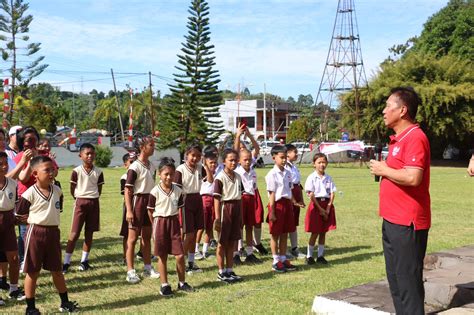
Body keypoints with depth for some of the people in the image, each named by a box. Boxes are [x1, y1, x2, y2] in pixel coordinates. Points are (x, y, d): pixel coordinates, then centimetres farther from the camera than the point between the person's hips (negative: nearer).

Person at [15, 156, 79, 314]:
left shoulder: (57, 190, 1)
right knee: (33, 272, 6)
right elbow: (19, 216, -7)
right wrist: (36, 219, -2)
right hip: (35, 233, -5)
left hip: (53, 232, 5)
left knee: (57, 270, 15)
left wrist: (50, 219, 7)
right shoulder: (29, 194, -15)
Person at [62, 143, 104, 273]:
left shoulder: (98, 172, 1)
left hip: (94, 203, 3)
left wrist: (93, 199, 6)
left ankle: (84, 261, 17)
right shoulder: (76, 171, -7)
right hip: (80, 203, -3)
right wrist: (80, 199, 5)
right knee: (74, 233, -4)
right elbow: (72, 190, 0)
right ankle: (66, 262, -1)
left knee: (89, 233, 8)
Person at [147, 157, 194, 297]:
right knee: (162, 256, 5)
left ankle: (182, 283, 17)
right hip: (160, 223, -3)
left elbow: (180, 209, 9)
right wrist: (154, 228, -2)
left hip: (174, 222, 3)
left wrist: (181, 226, 6)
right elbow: (151, 211, -3)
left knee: (180, 255, 1)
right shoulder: (155, 192, -9)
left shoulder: (178, 191, 2)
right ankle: (164, 285, 16)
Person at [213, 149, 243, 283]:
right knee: (222, 242, 4)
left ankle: (229, 270, 21)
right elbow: (217, 199, -13)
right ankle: (221, 272, 13)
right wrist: (217, 218, -17)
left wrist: (241, 215, 14)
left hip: (236, 209, 6)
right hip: (225, 208, -6)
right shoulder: (220, 177, -11)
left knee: (232, 242, 12)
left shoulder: (238, 177, 9)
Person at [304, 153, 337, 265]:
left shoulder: (328, 178, 6)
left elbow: (332, 194, 2)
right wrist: (320, 209, -13)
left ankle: (320, 255, 16)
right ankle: (309, 256, 10)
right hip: (316, 205, -4)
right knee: (315, 233, -1)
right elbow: (311, 195, -11)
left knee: (323, 232, 8)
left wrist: (328, 209, -8)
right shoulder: (311, 177, -6)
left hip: (327, 205, 4)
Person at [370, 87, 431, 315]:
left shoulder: (415, 138, -16)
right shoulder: (399, 139, 16)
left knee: (408, 280, -3)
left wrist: (383, 170, -13)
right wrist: (383, 170, 6)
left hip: (407, 223, -10)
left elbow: (413, 178, -26)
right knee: (395, 279, 17)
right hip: (393, 220, 10)